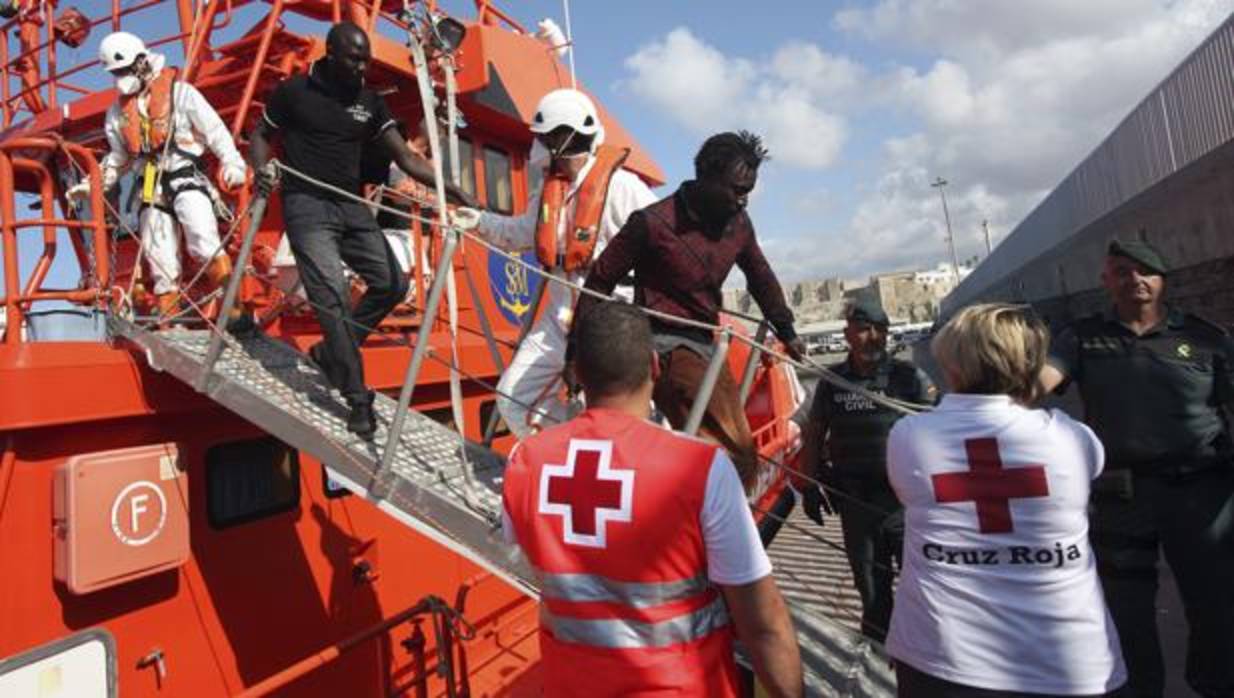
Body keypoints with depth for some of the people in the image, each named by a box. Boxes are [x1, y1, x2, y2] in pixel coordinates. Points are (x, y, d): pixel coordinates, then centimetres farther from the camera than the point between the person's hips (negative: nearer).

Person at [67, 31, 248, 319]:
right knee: (162, 262, 3)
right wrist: (92, 185, 20)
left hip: (187, 177, -5)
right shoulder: (117, 111, 19)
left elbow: (215, 130, -4)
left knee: (204, 244, -27)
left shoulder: (178, 91, 2)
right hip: (151, 188, 6)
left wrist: (232, 162, -18)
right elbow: (117, 157, 28)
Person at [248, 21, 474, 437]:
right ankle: (357, 399, -11)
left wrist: (448, 188, -10)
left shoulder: (369, 102, 8)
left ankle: (331, 351, 19)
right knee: (333, 296, -15)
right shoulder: (293, 91, -2)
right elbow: (260, 134, 10)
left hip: (352, 206, 5)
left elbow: (405, 158, 3)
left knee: (392, 284, 1)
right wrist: (261, 170, -12)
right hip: (307, 206, -5)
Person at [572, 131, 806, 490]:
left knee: (743, 458, 8)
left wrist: (786, 331, 28)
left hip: (706, 346, 8)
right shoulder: (653, 223, -12)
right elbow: (599, 282, -5)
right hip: (665, 344, -7)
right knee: (730, 453, -22)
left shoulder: (738, 224, 6)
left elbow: (761, 278, 24)